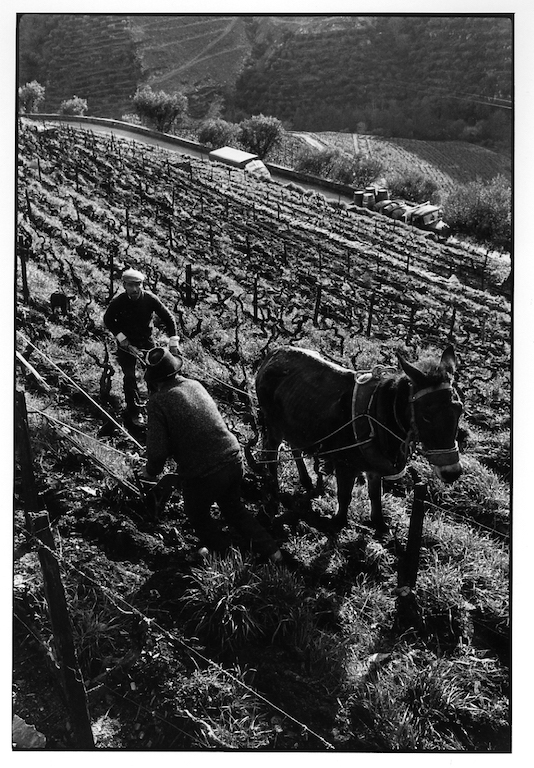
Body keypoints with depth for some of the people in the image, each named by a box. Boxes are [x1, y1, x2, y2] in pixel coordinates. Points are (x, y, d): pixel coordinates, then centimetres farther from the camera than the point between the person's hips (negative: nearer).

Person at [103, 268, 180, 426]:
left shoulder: (150, 299, -17)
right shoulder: (118, 302, -18)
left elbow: (168, 319, -9)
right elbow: (108, 321, -3)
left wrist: (173, 344, -12)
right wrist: (123, 340, -12)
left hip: (147, 340, 1)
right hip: (126, 343, -1)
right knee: (129, 376, -9)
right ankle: (134, 411, 5)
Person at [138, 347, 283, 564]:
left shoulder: (158, 401, -14)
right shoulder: (195, 385, 6)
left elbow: (157, 450, -14)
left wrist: (151, 471, 8)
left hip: (202, 475, -6)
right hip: (233, 460, 6)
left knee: (197, 514, 27)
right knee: (234, 508, 30)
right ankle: (271, 550, 29)